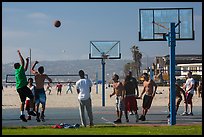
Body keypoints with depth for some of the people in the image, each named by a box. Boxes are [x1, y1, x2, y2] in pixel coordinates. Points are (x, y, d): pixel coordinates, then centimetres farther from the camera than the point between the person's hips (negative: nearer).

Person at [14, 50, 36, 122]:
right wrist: (19, 54, -3)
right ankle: (31, 111, -1)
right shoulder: (19, 70, -6)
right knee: (32, 97, 3)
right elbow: (22, 62, -10)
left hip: (18, 88, 9)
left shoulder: (17, 72, 20)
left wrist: (27, 61, 32)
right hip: (23, 87, -9)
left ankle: (22, 114, -3)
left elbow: (25, 69, 33)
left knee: (22, 101, 7)